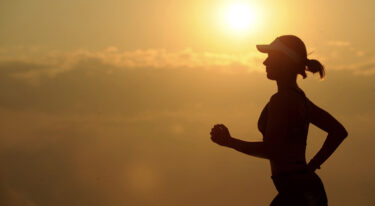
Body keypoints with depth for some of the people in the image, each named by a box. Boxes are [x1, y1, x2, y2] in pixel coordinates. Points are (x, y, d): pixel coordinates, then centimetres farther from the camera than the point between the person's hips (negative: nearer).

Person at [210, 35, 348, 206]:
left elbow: (270, 151, -21)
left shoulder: (281, 100, -15)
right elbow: (339, 131, 18)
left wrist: (229, 142, -10)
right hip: (308, 189, 10)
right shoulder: (299, 97, 14)